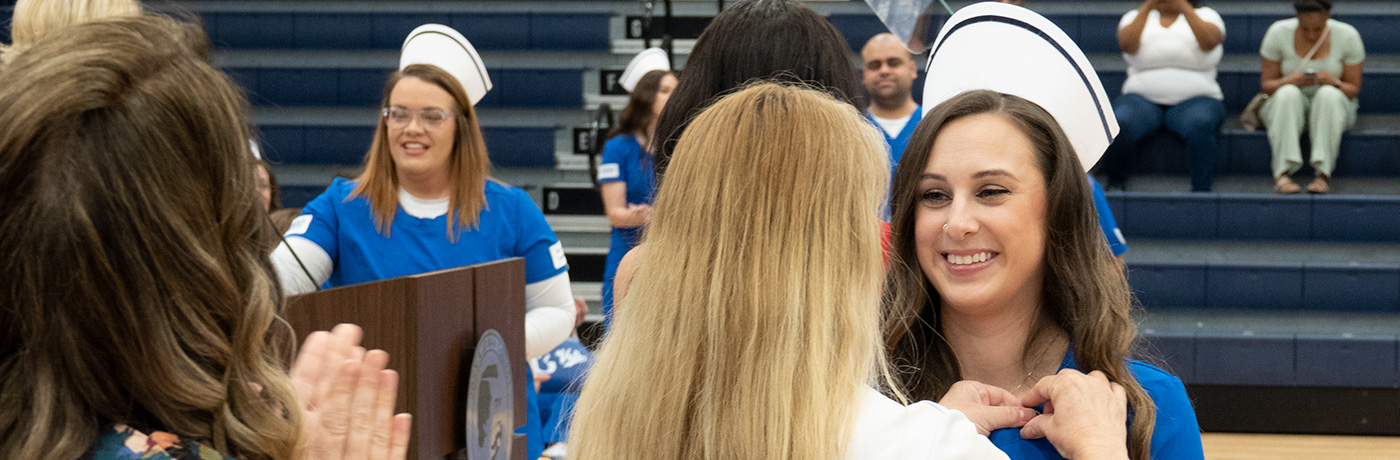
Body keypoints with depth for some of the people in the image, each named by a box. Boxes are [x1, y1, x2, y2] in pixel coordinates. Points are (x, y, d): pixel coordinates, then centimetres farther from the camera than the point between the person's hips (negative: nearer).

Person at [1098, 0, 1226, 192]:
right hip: (1142, 98, 1)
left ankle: (1201, 192, -30)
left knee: (1200, 124, -36)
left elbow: (1209, 42, -12)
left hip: (1194, 99, -1)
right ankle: (1114, 184, -11)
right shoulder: (1136, 17, 15)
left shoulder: (1206, 16, 13)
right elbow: (1127, 45, -8)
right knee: (1120, 123, -32)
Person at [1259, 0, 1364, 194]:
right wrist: (1291, 81, -28)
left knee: (1328, 94, -35)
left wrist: (1333, 83, -28)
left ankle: (1322, 173, -39)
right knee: (1288, 94, -35)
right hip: (1285, 106, 0)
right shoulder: (1278, 33, -12)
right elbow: (1266, 84, -7)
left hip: (1333, 107, 0)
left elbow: (1354, 89, -5)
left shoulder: (1348, 36, -11)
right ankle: (1283, 174, -41)